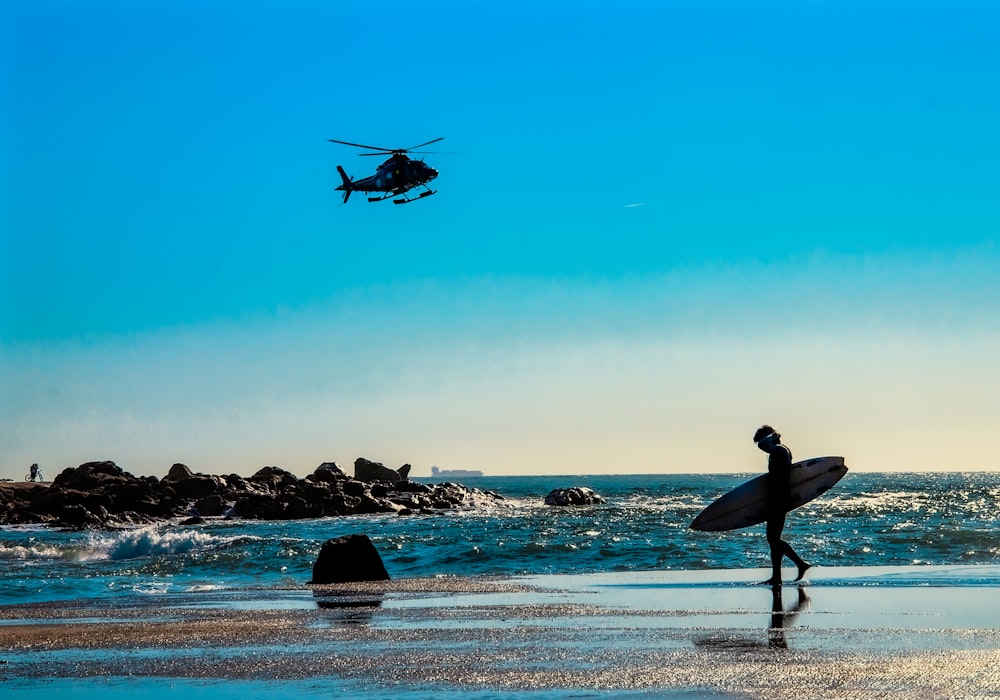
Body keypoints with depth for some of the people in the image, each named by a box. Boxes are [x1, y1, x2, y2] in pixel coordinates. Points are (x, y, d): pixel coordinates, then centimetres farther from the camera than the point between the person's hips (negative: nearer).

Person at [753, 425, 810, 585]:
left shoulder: (778, 451, -16)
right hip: (778, 500, 10)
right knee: (773, 539, 12)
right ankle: (776, 577, 14)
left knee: (773, 539, -6)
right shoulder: (784, 450, 15)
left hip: (777, 501, -10)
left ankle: (800, 563, -2)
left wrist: (773, 436, -17)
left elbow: (762, 444, -33)